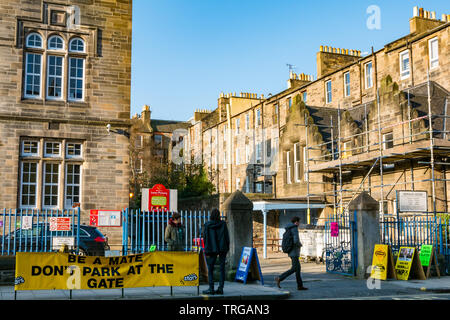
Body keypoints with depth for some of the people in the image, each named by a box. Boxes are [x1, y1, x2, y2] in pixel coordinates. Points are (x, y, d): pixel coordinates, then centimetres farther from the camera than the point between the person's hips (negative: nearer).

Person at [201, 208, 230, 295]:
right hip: (222, 248, 1)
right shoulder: (223, 224, -1)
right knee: (222, 268, 6)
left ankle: (211, 289, 0)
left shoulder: (207, 225, -3)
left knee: (210, 269, 6)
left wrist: (207, 250, 2)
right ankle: (220, 288, 4)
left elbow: (205, 238, -4)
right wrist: (227, 248, 8)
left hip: (211, 249, -1)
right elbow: (227, 236, 0)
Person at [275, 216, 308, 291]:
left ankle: (300, 285, 8)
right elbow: (296, 241, -26)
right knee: (294, 269, -7)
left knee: (298, 268, 10)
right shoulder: (295, 229, -14)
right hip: (294, 252, -10)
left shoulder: (288, 229, 14)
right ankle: (279, 278, -11)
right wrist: (300, 245, -4)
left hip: (291, 252, 10)